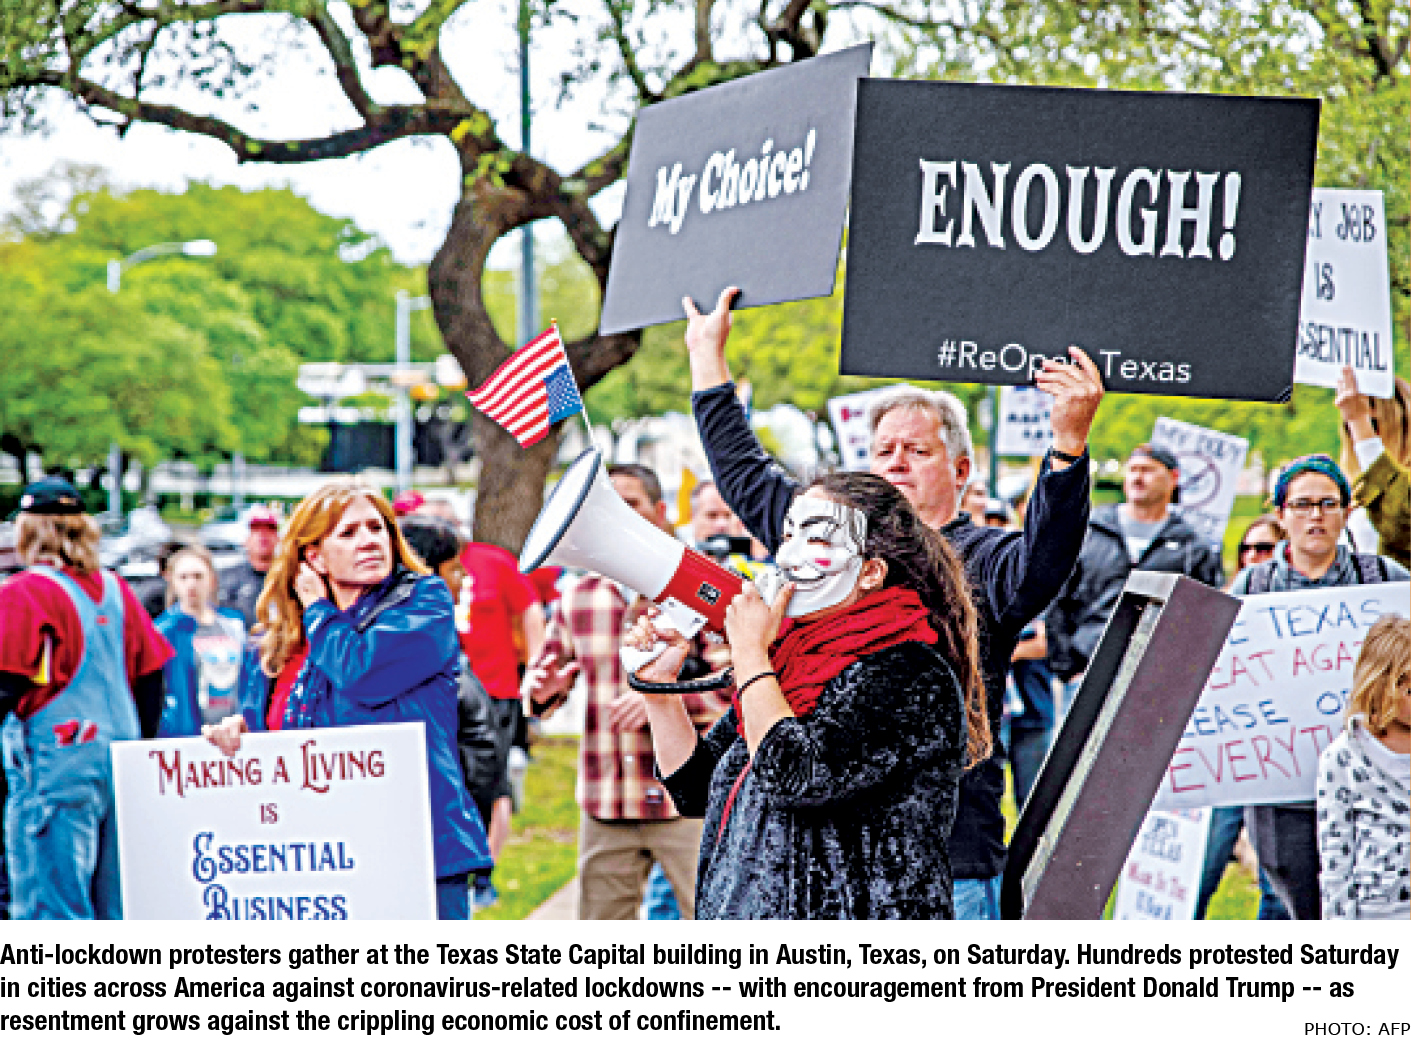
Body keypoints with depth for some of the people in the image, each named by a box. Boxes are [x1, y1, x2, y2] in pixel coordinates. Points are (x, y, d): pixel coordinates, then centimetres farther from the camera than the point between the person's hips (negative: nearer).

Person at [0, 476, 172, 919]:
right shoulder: (114, 589, 12)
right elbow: (151, 672, 15)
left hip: (54, 765, -7)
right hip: (119, 762, 7)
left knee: (51, 908, -5)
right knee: (116, 908, 12)